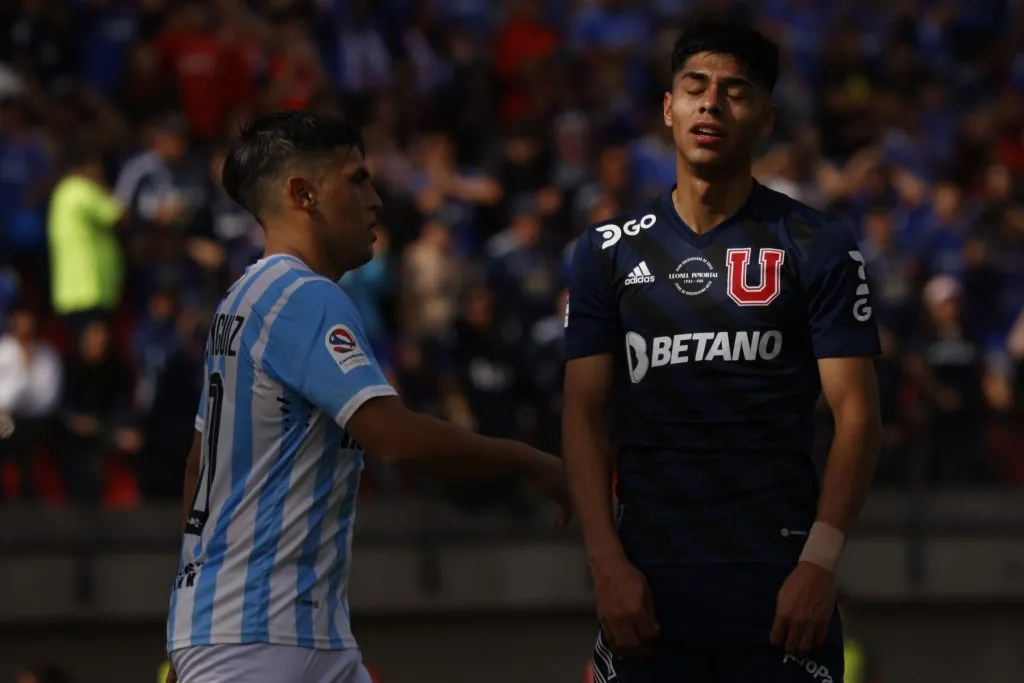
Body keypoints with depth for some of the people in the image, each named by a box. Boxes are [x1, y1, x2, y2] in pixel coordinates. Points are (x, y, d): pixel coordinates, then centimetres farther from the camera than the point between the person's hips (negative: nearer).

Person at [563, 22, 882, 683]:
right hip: (649, 578, 2)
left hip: (777, 576, -2)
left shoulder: (818, 248, 2)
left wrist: (819, 562, -13)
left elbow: (857, 415, -2)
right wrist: (607, 562, -6)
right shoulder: (609, 251, 8)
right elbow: (585, 413, 6)